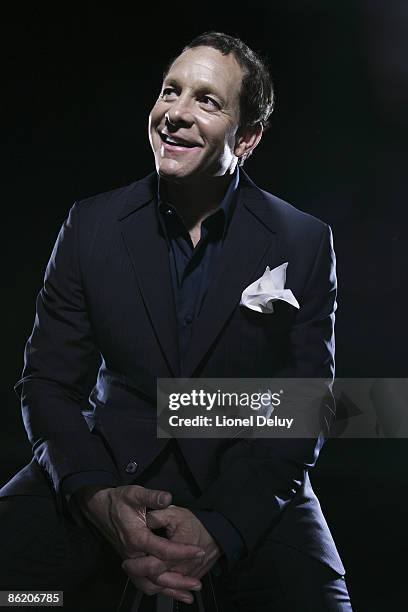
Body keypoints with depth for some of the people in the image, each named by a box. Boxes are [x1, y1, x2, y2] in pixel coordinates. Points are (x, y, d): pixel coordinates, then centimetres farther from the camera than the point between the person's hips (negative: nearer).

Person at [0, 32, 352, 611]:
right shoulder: (91, 225, 1)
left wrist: (220, 529, -19)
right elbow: (48, 380, 1)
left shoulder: (305, 244, -3)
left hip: (249, 484, 0)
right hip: (105, 466, 1)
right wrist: (99, 497, -18)